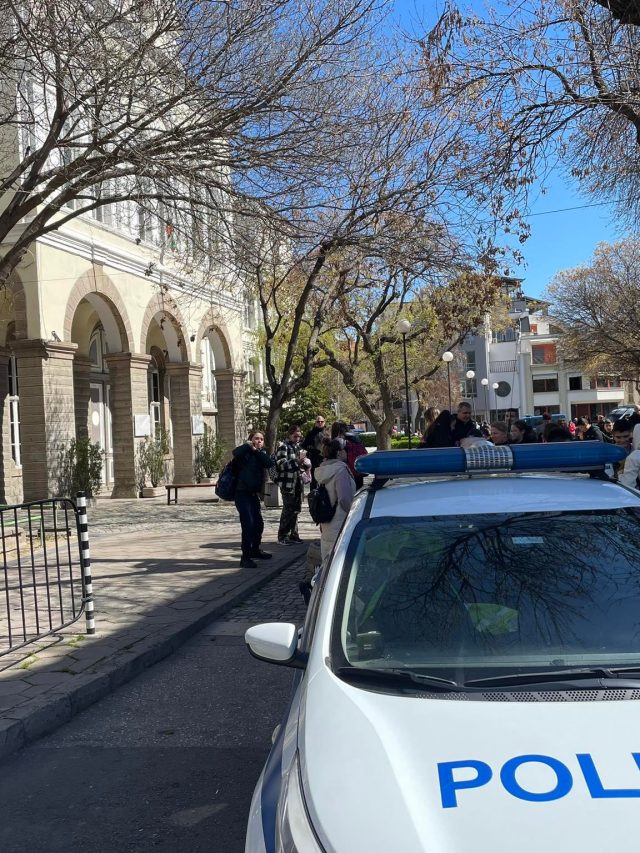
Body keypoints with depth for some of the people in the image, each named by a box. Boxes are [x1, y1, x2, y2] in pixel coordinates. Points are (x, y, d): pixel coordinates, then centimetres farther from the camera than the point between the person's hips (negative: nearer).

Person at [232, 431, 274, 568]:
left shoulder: (261, 454, 12)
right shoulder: (245, 453, -7)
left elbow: (270, 462, -7)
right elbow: (235, 453, -30)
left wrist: (257, 451, -10)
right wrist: (248, 445, -14)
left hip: (254, 494, 8)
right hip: (242, 494, -8)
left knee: (258, 524, 16)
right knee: (248, 524, -14)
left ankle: (255, 550, 36)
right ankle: (245, 557, -9)